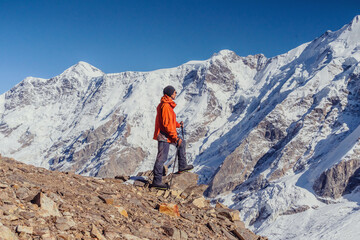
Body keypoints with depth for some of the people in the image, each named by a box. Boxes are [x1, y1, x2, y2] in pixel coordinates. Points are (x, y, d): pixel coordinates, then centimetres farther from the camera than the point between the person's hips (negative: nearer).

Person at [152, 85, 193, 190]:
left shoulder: (168, 104, 13)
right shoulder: (166, 106, -20)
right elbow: (167, 124, -24)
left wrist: (178, 124, 9)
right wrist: (176, 138, -20)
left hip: (167, 135, 11)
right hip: (164, 136, -11)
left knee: (182, 143, 25)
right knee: (162, 158, -5)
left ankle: (182, 166, 32)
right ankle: (157, 181, 1)